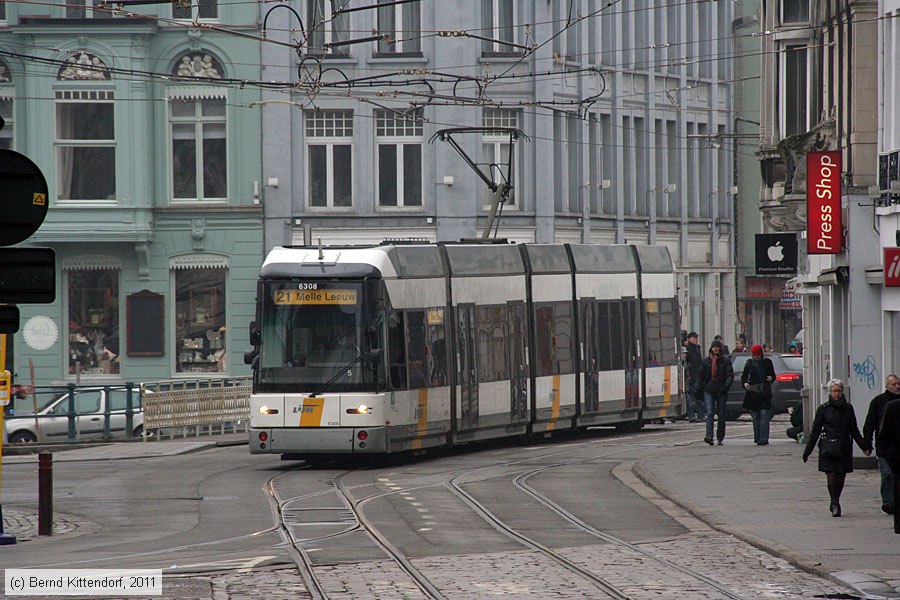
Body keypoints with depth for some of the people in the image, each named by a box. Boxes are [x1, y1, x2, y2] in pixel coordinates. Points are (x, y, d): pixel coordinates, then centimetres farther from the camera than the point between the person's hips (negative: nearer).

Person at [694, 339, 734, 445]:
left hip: (721, 391, 0)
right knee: (710, 413, -14)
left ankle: (720, 438, 15)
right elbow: (700, 376, 11)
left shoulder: (725, 361, 3)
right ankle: (709, 436, -24)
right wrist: (698, 390, 3)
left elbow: (730, 375, -3)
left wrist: (726, 385, -19)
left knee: (721, 415, 6)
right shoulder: (706, 361, 8)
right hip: (709, 391, 0)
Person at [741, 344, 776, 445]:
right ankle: (757, 439, 13)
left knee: (764, 416, -10)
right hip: (752, 393, 3)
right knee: (755, 417, 6)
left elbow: (773, 375, 10)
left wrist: (771, 378, -13)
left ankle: (763, 439, -13)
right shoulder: (749, 363, 9)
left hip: (764, 394, -3)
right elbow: (744, 376, 9)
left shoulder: (767, 362, 5)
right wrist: (744, 383, -11)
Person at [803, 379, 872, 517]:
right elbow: (815, 431, 4)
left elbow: (854, 430, 17)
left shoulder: (848, 408, 9)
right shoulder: (823, 409, 2)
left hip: (844, 448, 2)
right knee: (831, 477, -12)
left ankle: (834, 504, 20)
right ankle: (835, 505, -7)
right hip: (828, 448, -2)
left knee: (840, 479, 3)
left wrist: (864, 447, 15)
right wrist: (807, 451, 1)